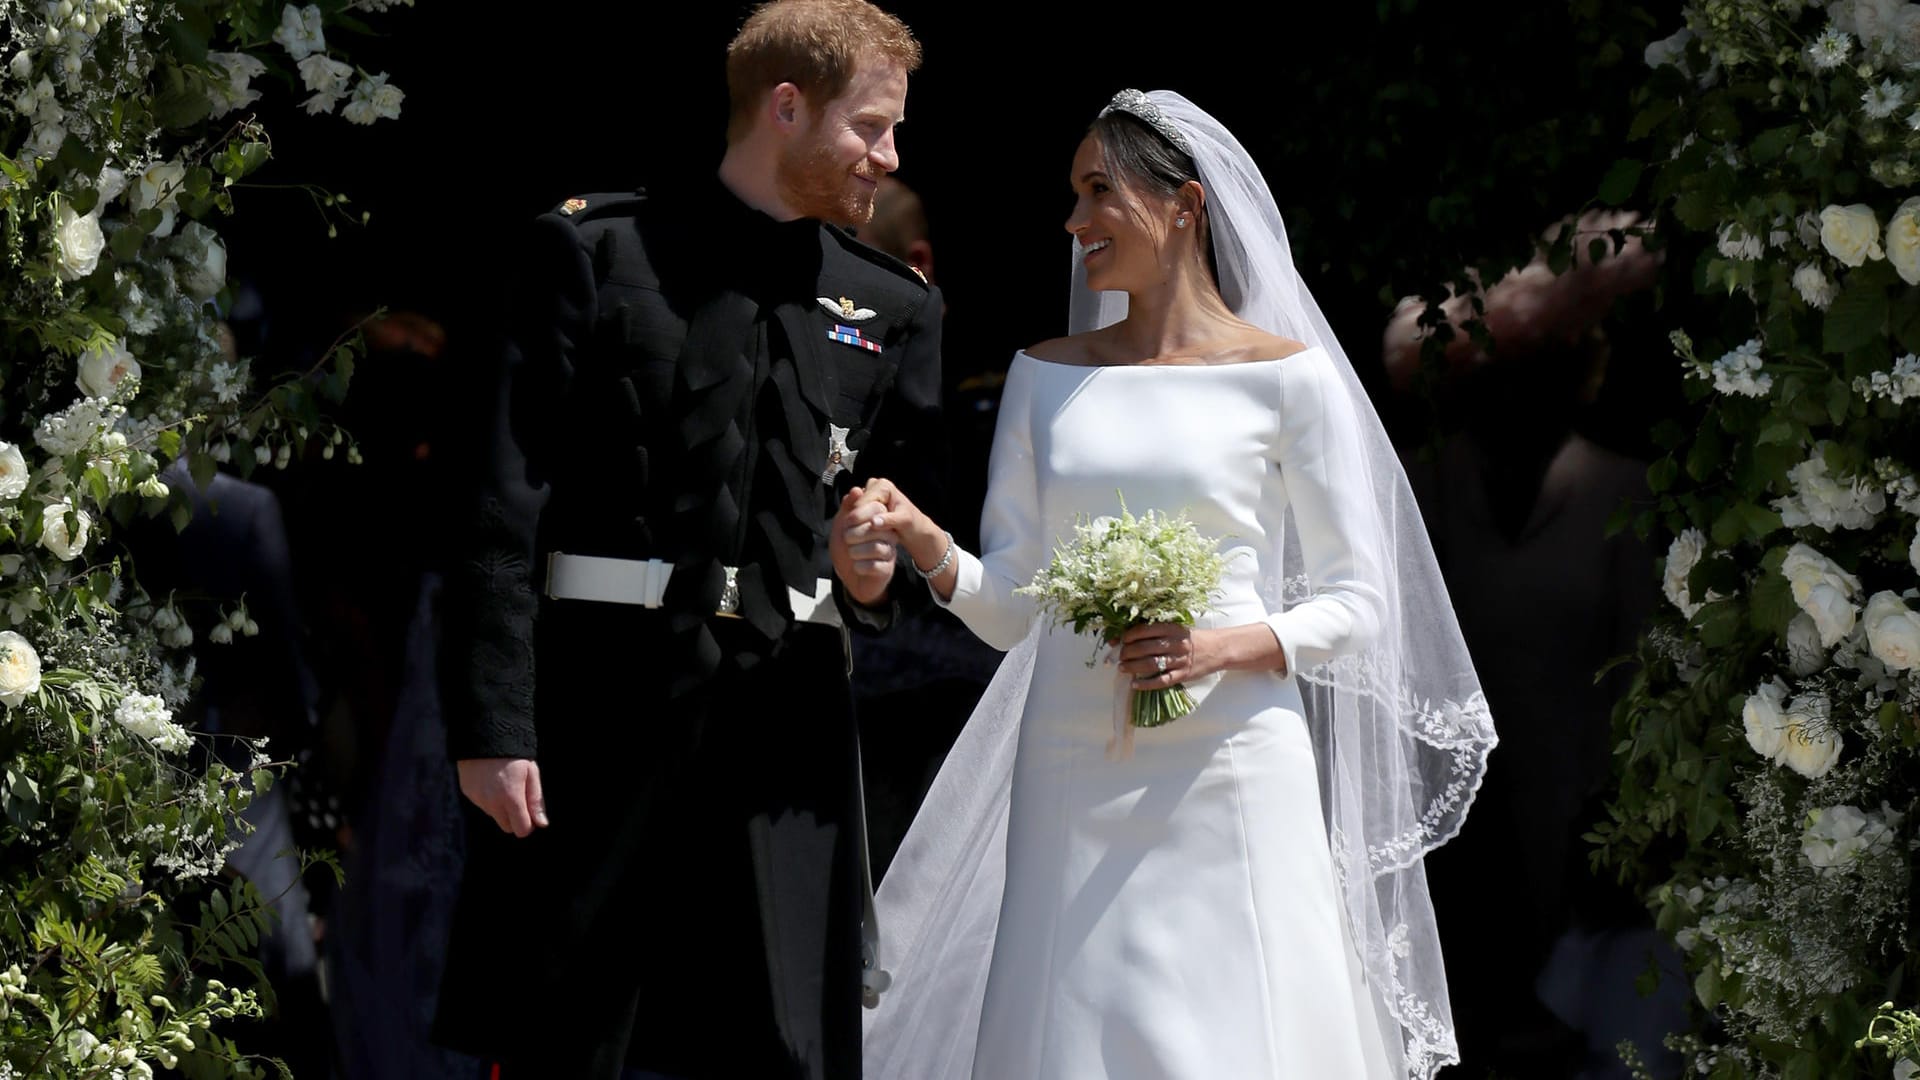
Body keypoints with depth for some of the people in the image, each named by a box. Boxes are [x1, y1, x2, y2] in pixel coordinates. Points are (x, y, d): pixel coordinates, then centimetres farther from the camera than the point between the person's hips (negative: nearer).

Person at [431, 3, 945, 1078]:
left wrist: (878, 577, -3)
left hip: (786, 712, 3)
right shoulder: (594, 251, 3)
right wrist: (492, 726, -10)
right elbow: (508, 506, -3)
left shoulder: (896, 309, 15)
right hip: (602, 696, -3)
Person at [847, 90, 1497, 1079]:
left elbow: (1356, 605, 1)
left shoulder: (1285, 377, 0)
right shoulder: (1046, 375, 12)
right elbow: (1011, 605, 10)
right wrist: (923, 542, -9)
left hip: (1229, 773, -3)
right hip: (1073, 775, 3)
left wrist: (1227, 646, -15)